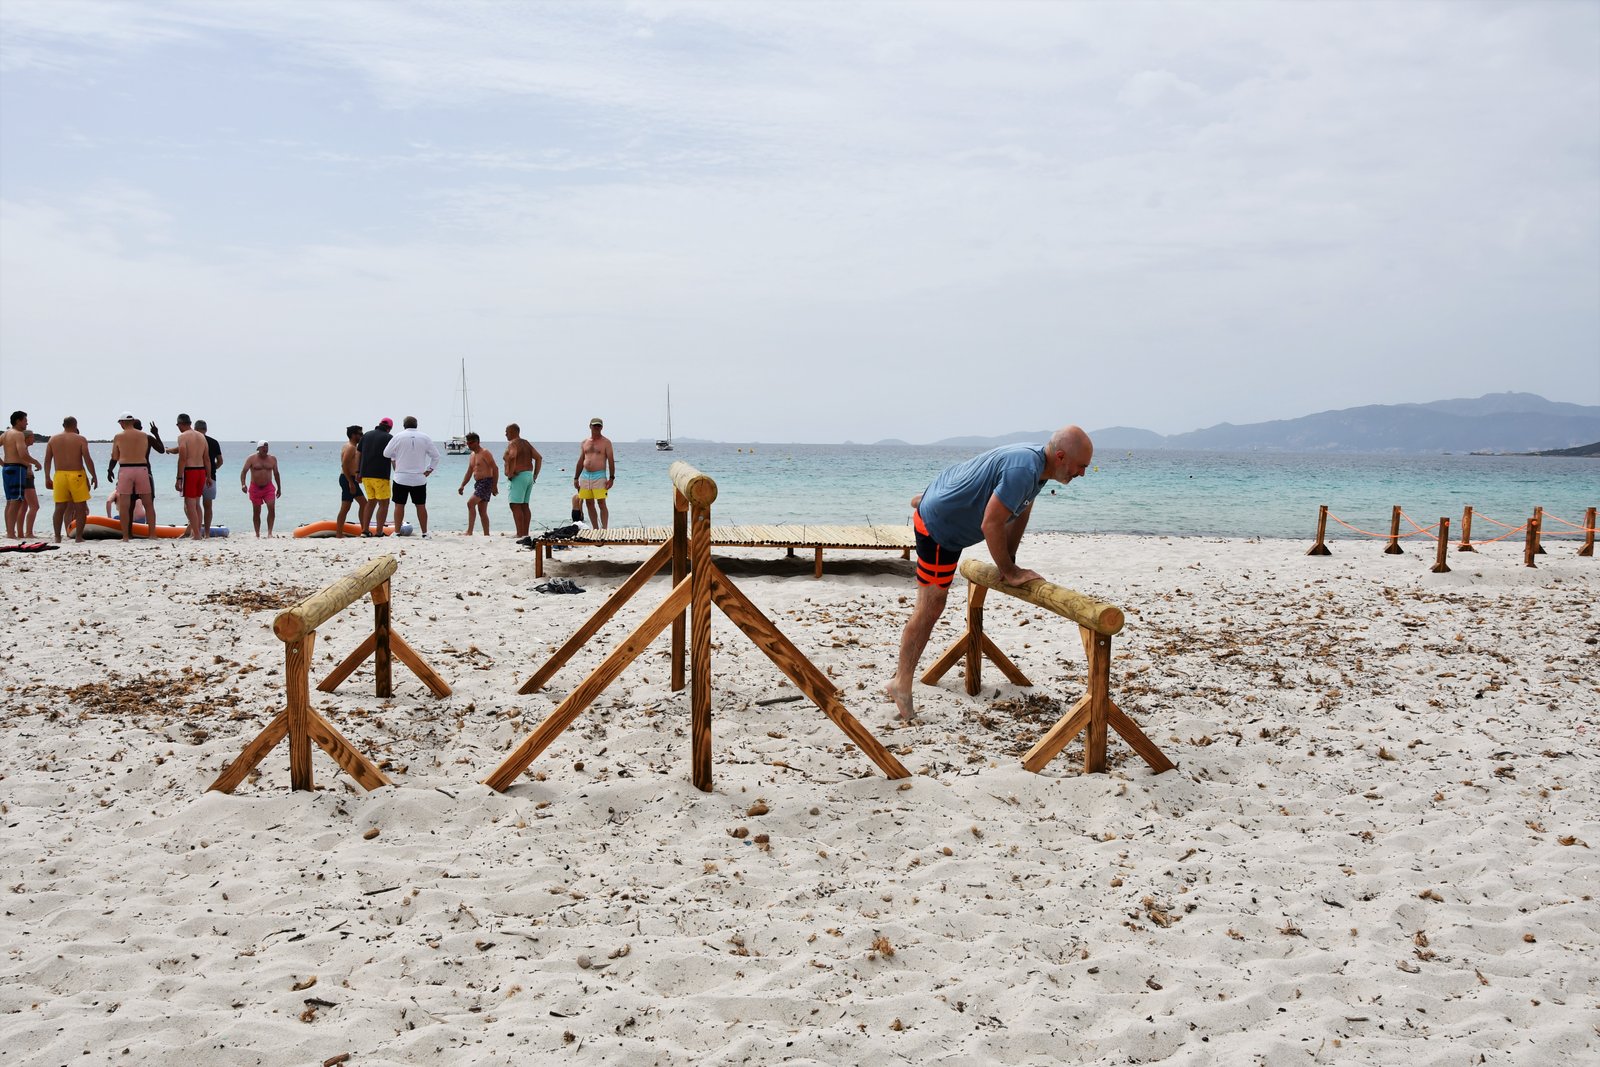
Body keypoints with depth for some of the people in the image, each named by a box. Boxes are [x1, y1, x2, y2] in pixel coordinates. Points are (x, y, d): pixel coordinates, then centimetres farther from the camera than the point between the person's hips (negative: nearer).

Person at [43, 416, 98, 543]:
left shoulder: (53, 439, 9)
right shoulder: (81, 439, -2)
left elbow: (47, 460, 8)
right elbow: (87, 459, -9)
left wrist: (47, 478, 13)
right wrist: (94, 476, -3)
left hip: (59, 476, 3)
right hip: (76, 475, -3)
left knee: (59, 508, 8)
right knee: (81, 508, 3)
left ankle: (57, 537, 7)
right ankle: (78, 537, 0)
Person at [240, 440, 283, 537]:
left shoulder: (272, 458, 5)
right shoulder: (252, 458, -4)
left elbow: (276, 474, 14)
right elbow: (244, 471, -8)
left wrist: (279, 488, 15)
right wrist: (243, 484, -23)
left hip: (268, 487, 1)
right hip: (255, 488, -1)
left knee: (272, 508, -17)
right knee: (256, 512, 6)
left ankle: (269, 532, -15)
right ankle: (257, 533, 13)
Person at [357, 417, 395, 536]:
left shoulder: (366, 435, 13)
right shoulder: (389, 438, -3)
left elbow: (358, 455, 14)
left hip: (365, 475, 6)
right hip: (381, 476, -6)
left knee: (371, 501, 16)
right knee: (384, 503, 1)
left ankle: (364, 530, 12)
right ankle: (379, 533, -5)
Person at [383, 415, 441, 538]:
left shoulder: (399, 436, -5)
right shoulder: (425, 437, 1)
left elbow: (386, 453, 5)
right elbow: (436, 456, 4)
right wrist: (429, 469, 11)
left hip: (401, 477, -2)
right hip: (419, 478, 2)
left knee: (399, 505, 4)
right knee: (421, 505, 7)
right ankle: (424, 532, 9)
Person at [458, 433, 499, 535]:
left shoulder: (485, 453, -9)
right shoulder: (473, 455, 18)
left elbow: (495, 468, -15)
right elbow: (469, 473, 22)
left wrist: (495, 486, -19)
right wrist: (462, 486, 10)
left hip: (486, 482, -9)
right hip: (478, 483, 9)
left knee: (470, 503, -20)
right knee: (482, 511, 7)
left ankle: (469, 531, -22)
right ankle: (486, 534, 9)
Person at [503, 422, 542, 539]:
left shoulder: (512, 443, -9)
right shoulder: (526, 443, 17)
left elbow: (512, 457, -30)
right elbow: (539, 457, 13)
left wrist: (510, 473, -21)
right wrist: (535, 475, 12)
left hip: (518, 477, -9)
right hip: (529, 476, 9)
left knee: (515, 505, -9)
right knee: (524, 505, 12)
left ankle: (520, 534, -14)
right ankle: (525, 533, 12)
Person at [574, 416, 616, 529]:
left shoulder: (606, 442, 0)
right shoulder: (584, 442, 14)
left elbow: (611, 460, -5)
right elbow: (580, 461, 18)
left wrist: (611, 478, -12)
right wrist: (576, 478, 14)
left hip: (599, 476, -5)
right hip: (585, 476, 5)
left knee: (601, 504, -9)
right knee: (590, 505, 7)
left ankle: (604, 530, -8)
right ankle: (595, 530, 13)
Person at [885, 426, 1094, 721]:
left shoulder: (1036, 465, -3)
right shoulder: (1023, 470, -34)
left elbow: (1020, 515, 10)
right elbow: (991, 525, -32)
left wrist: (1009, 563, 10)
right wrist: (1010, 571, -22)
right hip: (938, 527, -9)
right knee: (930, 607, -6)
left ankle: (924, 499, 72)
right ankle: (902, 684, -2)